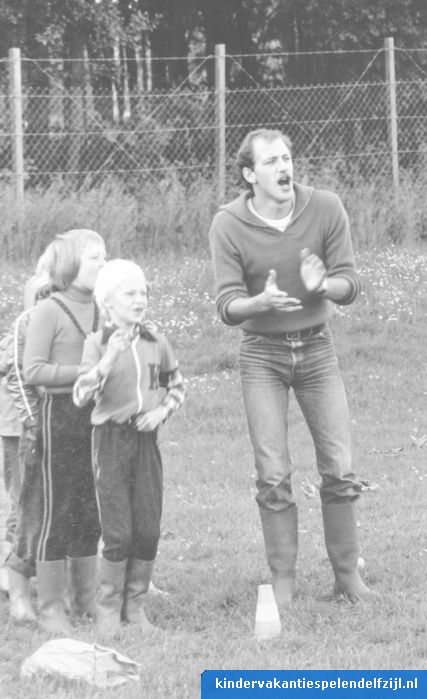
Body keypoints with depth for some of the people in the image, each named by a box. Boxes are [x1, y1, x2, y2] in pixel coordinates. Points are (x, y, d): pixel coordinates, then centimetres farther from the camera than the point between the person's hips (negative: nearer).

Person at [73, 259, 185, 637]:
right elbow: (81, 395, -15)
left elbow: (176, 386, 18)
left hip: (146, 438, 4)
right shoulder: (97, 343, -7)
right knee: (118, 532, -6)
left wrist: (162, 410, -1)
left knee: (148, 530, 3)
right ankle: (109, 609, 7)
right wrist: (108, 358, -27)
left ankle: (135, 603, 16)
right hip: (112, 438, -4)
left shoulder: (156, 343, 4)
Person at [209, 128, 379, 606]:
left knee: (340, 469, 0)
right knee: (273, 476, -4)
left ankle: (347, 574, 11)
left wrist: (322, 285, -29)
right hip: (262, 354, -2)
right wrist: (262, 302, -35)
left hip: (317, 347, 2)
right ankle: (283, 581, 4)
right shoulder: (229, 225, -13)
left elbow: (349, 287, -7)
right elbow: (227, 307, -15)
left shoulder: (325, 209, -9)